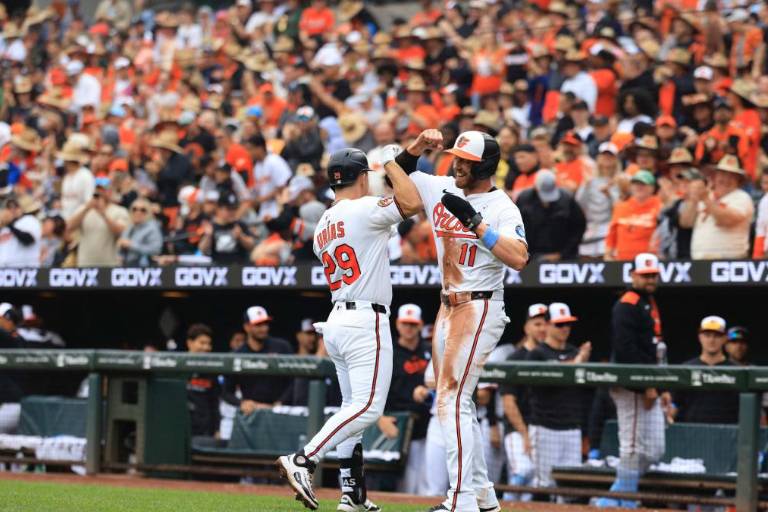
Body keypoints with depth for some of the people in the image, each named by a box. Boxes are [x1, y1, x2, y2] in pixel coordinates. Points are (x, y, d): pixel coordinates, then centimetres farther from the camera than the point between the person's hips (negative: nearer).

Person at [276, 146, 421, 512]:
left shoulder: (322, 227, 15)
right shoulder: (363, 209, -10)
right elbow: (411, 202, -17)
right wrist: (390, 162, -4)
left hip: (336, 321, 9)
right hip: (366, 321, -9)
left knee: (353, 407, 14)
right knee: (368, 407, -12)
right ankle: (304, 460, -24)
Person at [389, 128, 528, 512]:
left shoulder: (502, 207, -12)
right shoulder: (443, 190, 8)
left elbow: (519, 259, -27)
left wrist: (475, 221, -27)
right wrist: (418, 146, -1)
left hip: (479, 308, -9)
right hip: (449, 307, 9)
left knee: (452, 401, -16)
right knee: (454, 403, 13)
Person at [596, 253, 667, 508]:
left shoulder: (650, 304, 21)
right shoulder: (627, 305, -11)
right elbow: (626, 349, -21)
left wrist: (662, 388, 17)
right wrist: (647, 386, -22)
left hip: (648, 389, 10)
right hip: (631, 386, -10)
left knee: (654, 451, 9)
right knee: (634, 447, -8)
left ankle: (610, 503, 12)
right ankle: (625, 504, -2)